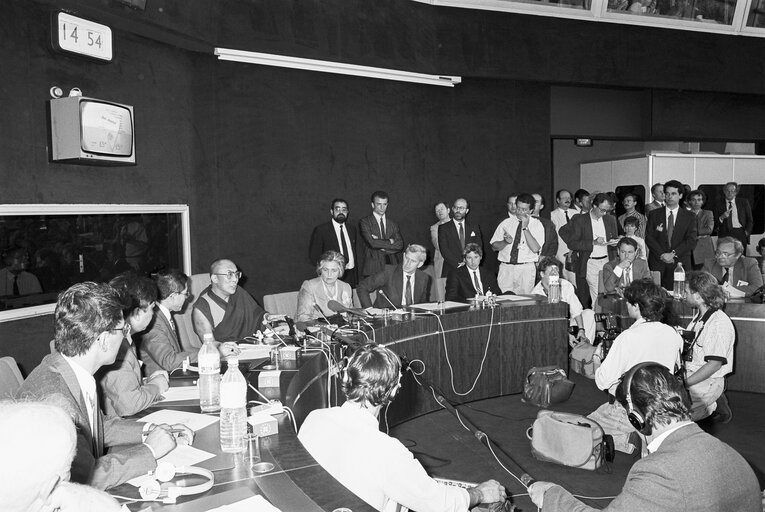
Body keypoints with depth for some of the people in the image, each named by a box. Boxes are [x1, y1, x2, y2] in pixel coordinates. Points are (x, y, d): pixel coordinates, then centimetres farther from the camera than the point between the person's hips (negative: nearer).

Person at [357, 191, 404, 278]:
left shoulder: (393, 225, 14)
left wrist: (381, 246, -9)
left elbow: (400, 245, 2)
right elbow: (372, 243, -13)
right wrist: (390, 241, -1)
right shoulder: (364, 222, 1)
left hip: (392, 268, 3)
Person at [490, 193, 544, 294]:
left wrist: (525, 228, -14)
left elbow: (535, 248, -12)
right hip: (505, 268, 2)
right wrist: (505, 242, -11)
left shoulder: (537, 224, 3)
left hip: (526, 269, -2)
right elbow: (494, 246, 8)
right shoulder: (506, 223, 10)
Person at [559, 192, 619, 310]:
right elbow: (571, 244, -9)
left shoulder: (610, 220, 11)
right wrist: (593, 242, -16)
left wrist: (614, 243, -2)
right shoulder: (580, 220, -3)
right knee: (597, 296, -11)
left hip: (606, 261, 4)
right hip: (589, 263, -4)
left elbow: (615, 239, 22)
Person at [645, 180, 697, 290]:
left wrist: (673, 254, -12)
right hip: (657, 263, 0)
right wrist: (662, 254, -11)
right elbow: (649, 238, 2)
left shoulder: (689, 216, 10)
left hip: (680, 263, 0)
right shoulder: (654, 215, 10)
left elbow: (691, 240, 0)